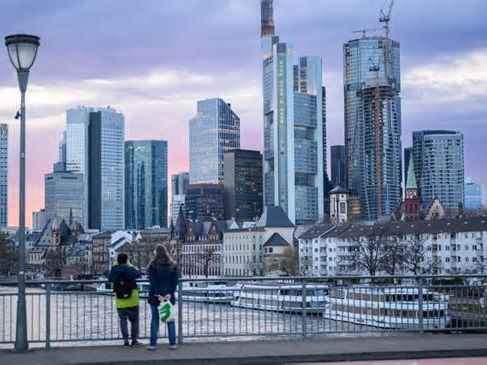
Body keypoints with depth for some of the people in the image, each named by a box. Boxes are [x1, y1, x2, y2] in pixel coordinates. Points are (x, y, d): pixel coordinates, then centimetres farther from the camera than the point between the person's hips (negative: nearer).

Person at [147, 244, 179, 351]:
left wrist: (157, 295, -14)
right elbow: (175, 280, -5)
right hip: (169, 297, 2)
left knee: (155, 320, 5)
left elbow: (152, 282, -13)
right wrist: (170, 293, -10)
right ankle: (172, 343, 9)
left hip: (155, 297, -2)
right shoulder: (172, 265, 4)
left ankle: (153, 344, 4)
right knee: (170, 320, 9)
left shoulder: (153, 266, -6)